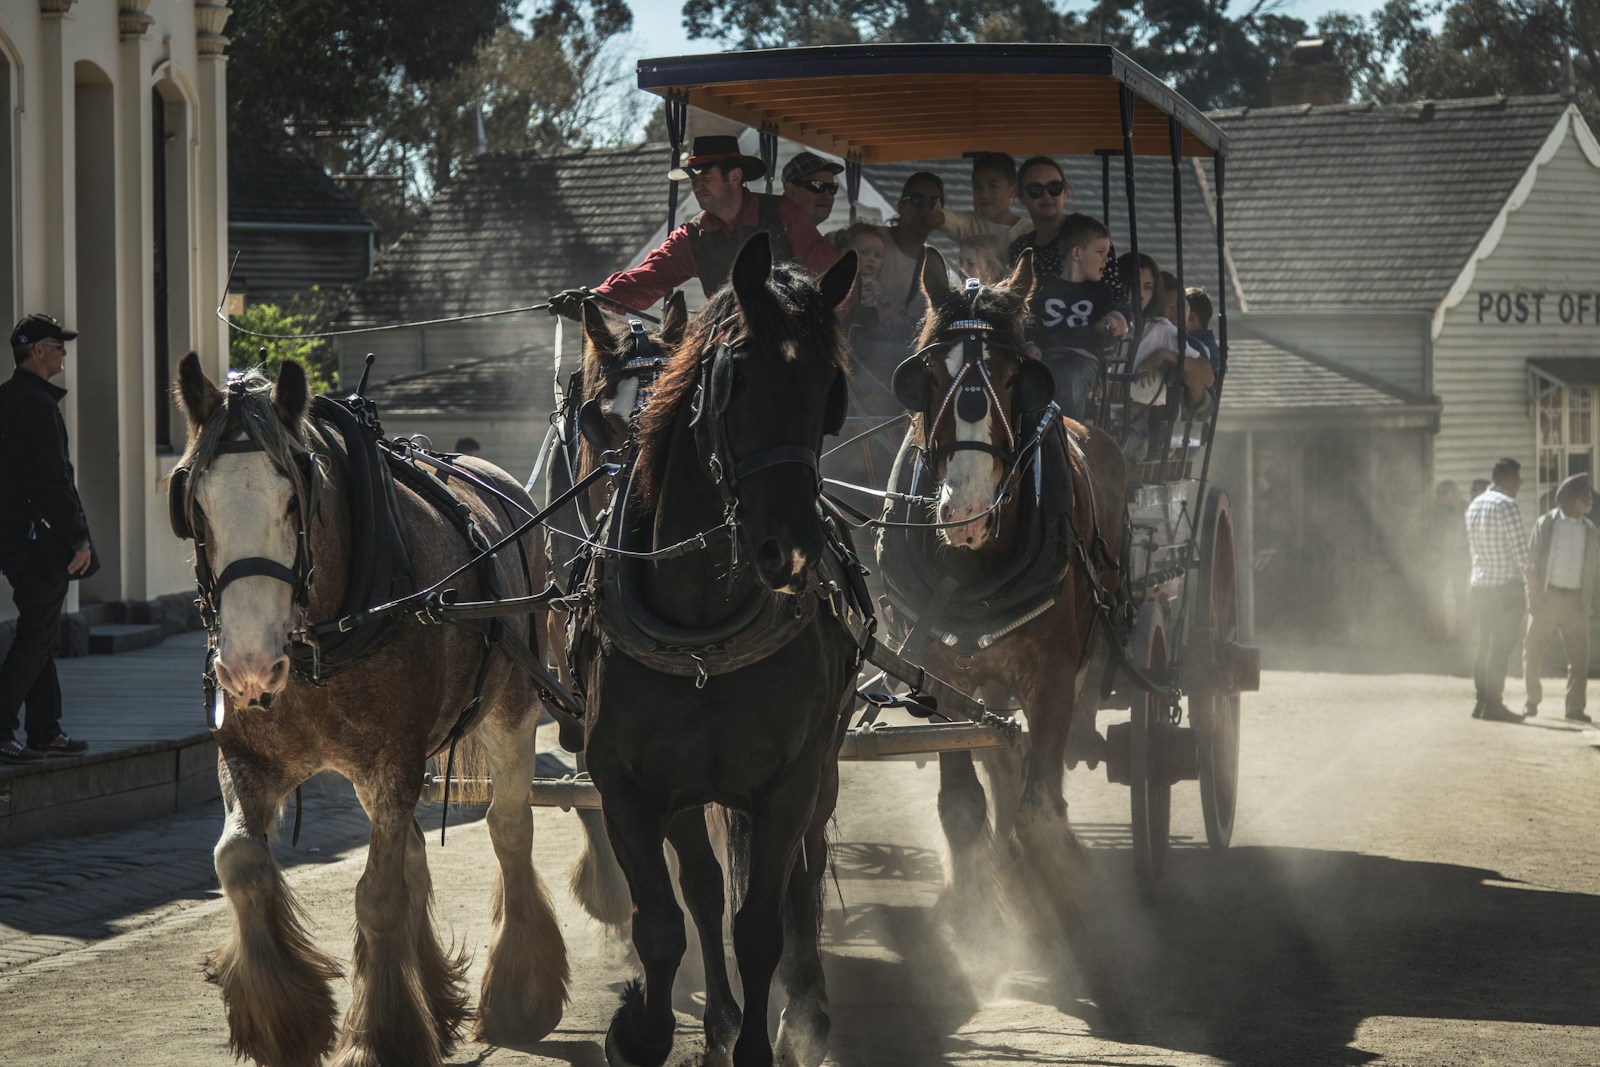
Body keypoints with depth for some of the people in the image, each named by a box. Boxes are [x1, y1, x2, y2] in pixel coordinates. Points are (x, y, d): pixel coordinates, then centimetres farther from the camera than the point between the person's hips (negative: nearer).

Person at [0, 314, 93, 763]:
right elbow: (55, 479, -20)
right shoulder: (39, 404, -16)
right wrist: (80, 539, -17)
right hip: (43, 540, -10)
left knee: (38, 634, 14)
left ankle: (45, 731, 18)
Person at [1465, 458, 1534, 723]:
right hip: (1506, 583, -8)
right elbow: (1520, 550, -16)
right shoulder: (1507, 506, -14)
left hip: (1479, 584, 8)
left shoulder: (1474, 506, 11)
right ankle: (1494, 704, -5)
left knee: (1485, 645, 13)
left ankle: (1482, 701, 13)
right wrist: (1529, 575, -5)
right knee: (1501, 646, -4)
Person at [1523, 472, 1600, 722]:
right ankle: (1532, 700, 20)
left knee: (1579, 655, -3)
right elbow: (1532, 560, -1)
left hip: (1576, 600, 2)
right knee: (1532, 651, 3)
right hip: (1546, 597, -2)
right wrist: (1533, 596, -8)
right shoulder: (1546, 523, 1)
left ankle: (1575, 708, 2)